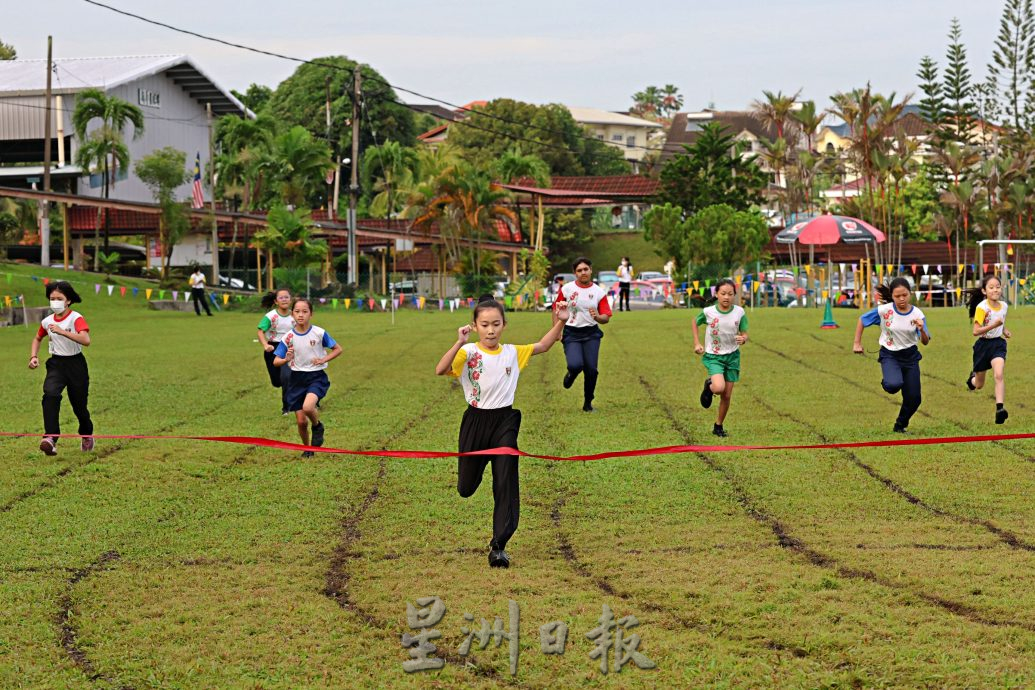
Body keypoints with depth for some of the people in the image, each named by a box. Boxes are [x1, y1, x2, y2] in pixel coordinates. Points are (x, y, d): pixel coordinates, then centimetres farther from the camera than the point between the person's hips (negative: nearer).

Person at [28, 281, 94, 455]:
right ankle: (51, 438, -34)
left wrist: (62, 331, -39)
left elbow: (86, 340, -32)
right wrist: (33, 357, 5)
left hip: (75, 364, -3)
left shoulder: (76, 318, -14)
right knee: (50, 395, -26)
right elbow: (37, 338, 23)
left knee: (79, 405, 8)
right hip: (56, 364, 3)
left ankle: (87, 436, 40)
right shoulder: (47, 322, 1)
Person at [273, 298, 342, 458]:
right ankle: (306, 448, 27)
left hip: (317, 377, -2)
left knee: (308, 407, -30)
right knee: (301, 421, 2)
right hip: (297, 379, 2)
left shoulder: (319, 333, -8)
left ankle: (318, 427, 2)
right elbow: (275, 361, -2)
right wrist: (286, 359, -24)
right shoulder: (289, 337, -4)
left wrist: (323, 360, -11)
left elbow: (338, 349, 4)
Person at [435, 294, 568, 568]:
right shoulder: (468, 352, -9)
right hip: (476, 422, -1)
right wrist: (459, 343, -37)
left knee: (506, 486, -6)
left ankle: (499, 546, -1)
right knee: (466, 488, 12)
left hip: (504, 422, 1)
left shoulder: (512, 353, 3)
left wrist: (559, 322, 0)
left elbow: (542, 346, 15)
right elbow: (440, 370, -25)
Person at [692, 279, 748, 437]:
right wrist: (697, 343, 2)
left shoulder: (739, 312, -9)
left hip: (732, 355, 2)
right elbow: (695, 322, 8)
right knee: (719, 387, -25)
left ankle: (718, 426, 24)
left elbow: (744, 334, 0)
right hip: (713, 356, -2)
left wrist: (743, 339, -23)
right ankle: (708, 386, 12)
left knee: (727, 395, 5)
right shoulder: (708, 312, -13)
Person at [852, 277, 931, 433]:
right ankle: (886, 382, 7)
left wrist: (922, 330, -32)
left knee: (913, 399, 2)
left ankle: (900, 426, 30)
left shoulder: (917, 314, -11)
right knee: (894, 385, -32)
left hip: (910, 356, 2)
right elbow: (862, 320, -1)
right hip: (889, 355, -2)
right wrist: (857, 343, -2)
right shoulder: (884, 310, -15)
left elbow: (925, 342, -11)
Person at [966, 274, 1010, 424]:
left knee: (999, 375, -24)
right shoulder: (982, 307, -18)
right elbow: (976, 331, -22)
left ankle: (1000, 409, -30)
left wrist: (1004, 330, 3)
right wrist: (994, 325, -32)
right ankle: (973, 377, 52)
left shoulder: (1004, 306, -1)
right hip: (983, 345, -2)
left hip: (998, 343, 2)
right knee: (979, 385, 13)